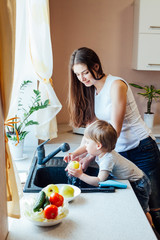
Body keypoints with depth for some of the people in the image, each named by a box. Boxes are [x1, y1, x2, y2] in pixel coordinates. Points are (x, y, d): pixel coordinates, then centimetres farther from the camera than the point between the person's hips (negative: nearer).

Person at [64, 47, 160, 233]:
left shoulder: (116, 85, -15)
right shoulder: (91, 91, 8)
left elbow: (114, 131, -18)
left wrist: (90, 157, -20)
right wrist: (76, 153, -10)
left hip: (142, 149, -6)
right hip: (119, 152, 6)